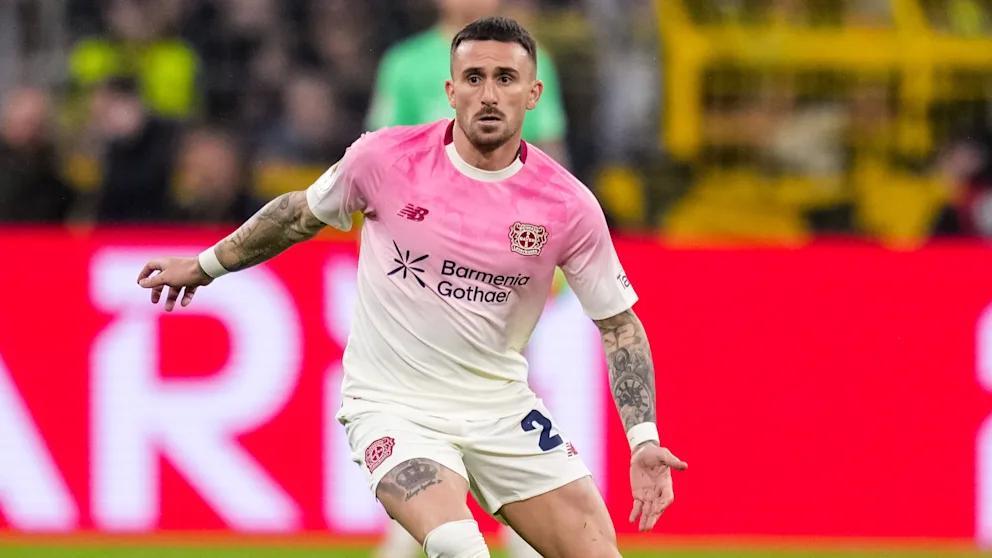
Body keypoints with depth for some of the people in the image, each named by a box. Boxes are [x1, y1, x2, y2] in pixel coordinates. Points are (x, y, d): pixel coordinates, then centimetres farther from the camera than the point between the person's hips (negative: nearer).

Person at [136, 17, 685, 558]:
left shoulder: (568, 204, -8)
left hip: (502, 408, 3)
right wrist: (206, 265, 21)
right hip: (393, 407, -3)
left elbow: (617, 322, 2)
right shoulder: (385, 157, -10)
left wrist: (643, 440, -8)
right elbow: (302, 213, 10)